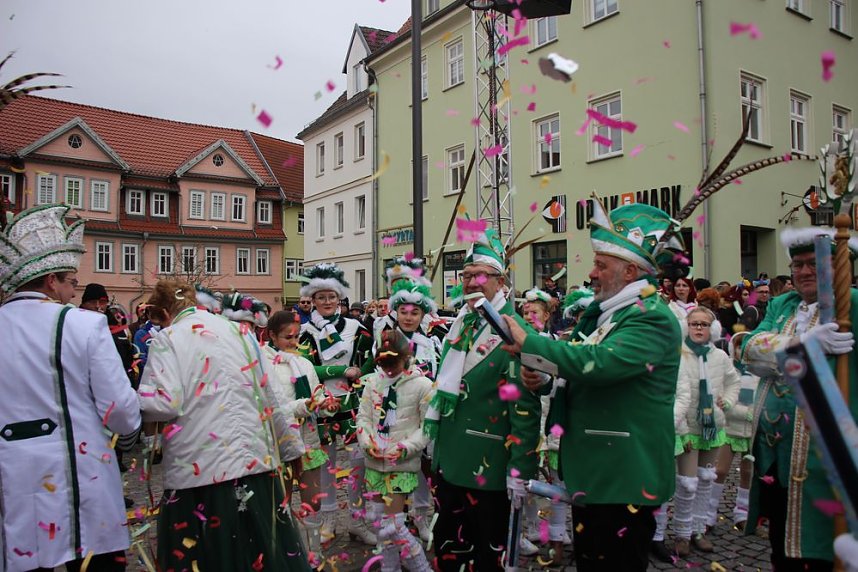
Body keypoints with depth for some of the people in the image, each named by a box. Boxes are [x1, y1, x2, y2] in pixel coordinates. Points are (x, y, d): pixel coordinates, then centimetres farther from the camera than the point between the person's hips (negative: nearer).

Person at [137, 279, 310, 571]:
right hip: (256, 460, 5)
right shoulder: (241, 332, 10)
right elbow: (272, 396, 11)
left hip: (200, 468, -4)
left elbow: (164, 404, -13)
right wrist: (290, 446, 18)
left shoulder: (167, 340, -3)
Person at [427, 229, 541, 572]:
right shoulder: (460, 324, 9)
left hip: (488, 467, -7)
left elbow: (525, 406, -19)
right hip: (449, 460, 7)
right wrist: (435, 438, 19)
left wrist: (520, 469, -19)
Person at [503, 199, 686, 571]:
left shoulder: (653, 319, -16)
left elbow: (599, 362, -32)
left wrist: (528, 344, -24)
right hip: (591, 474, 9)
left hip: (624, 482, -9)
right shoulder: (602, 313, 12)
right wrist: (540, 376, -1)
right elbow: (580, 376, 21)